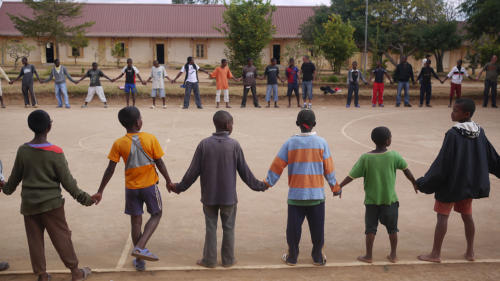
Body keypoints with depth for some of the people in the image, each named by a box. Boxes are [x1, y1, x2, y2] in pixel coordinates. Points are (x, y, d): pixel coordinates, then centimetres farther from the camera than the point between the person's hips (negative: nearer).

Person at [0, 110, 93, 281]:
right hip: (51, 203, -3)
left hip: (29, 204, 3)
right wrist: (83, 198, 0)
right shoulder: (55, 153, -16)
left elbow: (15, 177, 8)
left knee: (35, 240, 12)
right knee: (62, 237, 7)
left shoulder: (22, 151, -5)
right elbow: (67, 181, -11)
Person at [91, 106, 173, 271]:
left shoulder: (119, 144, -8)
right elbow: (159, 163, -7)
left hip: (131, 187, 2)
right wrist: (168, 181, 7)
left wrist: (100, 192, -2)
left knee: (136, 221, 12)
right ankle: (140, 247, -3)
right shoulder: (150, 139, -11)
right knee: (156, 215, 16)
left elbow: (110, 170, -8)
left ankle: (139, 261, 20)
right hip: (150, 185, -2)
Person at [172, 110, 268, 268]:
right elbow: (244, 171, -3)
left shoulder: (204, 144, -6)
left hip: (209, 196, 1)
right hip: (228, 196, -1)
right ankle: (228, 260, 20)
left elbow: (193, 171, -3)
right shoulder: (234, 145, -8)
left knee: (210, 228, 11)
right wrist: (258, 186, 11)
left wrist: (180, 187, 10)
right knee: (228, 228, 12)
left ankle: (209, 260, 18)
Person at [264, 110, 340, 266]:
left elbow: (277, 166, 0)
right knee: (317, 228, 10)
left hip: (295, 194, 0)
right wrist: (335, 187, 15)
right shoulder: (321, 143, -2)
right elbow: (328, 169, 3)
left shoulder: (290, 143, -2)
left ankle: (292, 257, 19)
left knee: (293, 227, 10)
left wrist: (267, 183, 10)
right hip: (316, 194, 0)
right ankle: (318, 257, 19)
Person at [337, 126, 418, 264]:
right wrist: (414, 183, 18)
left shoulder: (365, 158, -11)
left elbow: (352, 175, -10)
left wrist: (340, 186, 2)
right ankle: (393, 255, 23)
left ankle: (368, 256, 15)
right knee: (392, 228, 15)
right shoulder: (393, 156, -9)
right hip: (390, 199, 1)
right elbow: (406, 170, 2)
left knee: (371, 228, 9)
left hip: (371, 200, 0)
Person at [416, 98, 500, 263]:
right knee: (467, 216, 18)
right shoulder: (479, 132, 0)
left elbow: (442, 162, -20)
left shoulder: (453, 134, -21)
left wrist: (425, 183, -13)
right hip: (469, 184, 7)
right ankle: (470, 252, 26)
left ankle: (435, 254, 9)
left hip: (450, 183, -7)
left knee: (442, 216, 2)